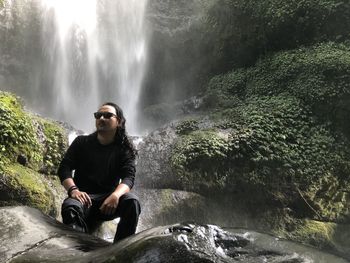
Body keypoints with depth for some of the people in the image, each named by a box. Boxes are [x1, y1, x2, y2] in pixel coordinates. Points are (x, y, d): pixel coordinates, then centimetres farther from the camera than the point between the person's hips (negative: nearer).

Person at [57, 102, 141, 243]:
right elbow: (64, 169, -1)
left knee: (132, 201, -31)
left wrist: (115, 195, -32)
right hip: (83, 196, 0)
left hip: (109, 199, 0)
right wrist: (73, 189, -23)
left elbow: (128, 177, -9)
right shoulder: (81, 142, 10)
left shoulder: (124, 149, 7)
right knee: (70, 206, -35)